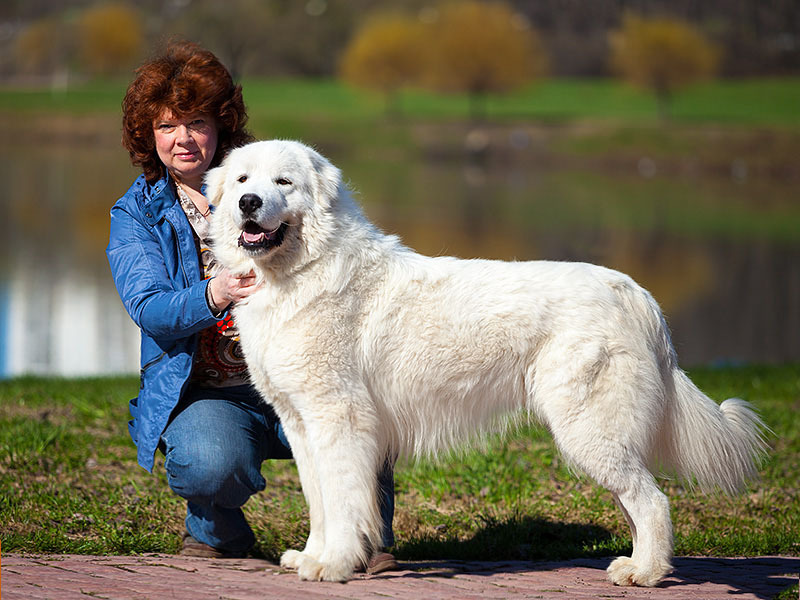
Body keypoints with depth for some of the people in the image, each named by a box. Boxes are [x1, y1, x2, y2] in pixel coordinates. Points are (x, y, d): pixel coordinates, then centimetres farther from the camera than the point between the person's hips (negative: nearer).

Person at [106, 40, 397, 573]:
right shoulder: (135, 214, 7)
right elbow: (147, 308, -8)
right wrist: (213, 297, -29)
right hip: (204, 392, -1)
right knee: (213, 463, -34)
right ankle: (216, 529, 2)